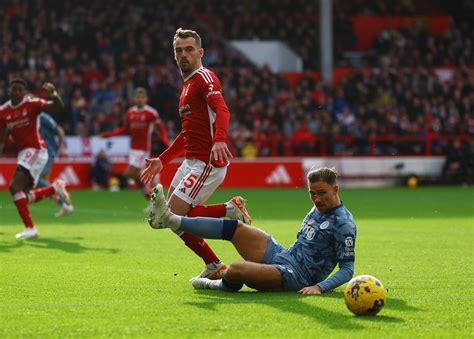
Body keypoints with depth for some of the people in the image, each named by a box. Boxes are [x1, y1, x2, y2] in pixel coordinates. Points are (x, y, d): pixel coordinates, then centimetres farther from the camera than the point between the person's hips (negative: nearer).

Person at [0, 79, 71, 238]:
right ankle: (55, 188, 30)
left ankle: (30, 228, -18)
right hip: (22, 152, 7)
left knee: (15, 186, -21)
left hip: (35, 151, -7)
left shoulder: (32, 104, -9)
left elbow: (59, 107, -18)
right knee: (24, 197, 7)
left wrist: (53, 93, -35)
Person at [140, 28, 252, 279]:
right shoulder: (187, 85, 21)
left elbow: (222, 110, -28)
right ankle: (214, 267, 10)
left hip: (207, 163, -10)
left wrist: (219, 140, -47)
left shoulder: (203, 77, -9)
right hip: (191, 162, 10)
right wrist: (161, 160, 28)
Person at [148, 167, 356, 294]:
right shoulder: (317, 210, 12)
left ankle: (225, 286, 10)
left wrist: (319, 287, -28)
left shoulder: (344, 224, -14)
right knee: (235, 228, 0)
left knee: (236, 269, -28)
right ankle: (170, 219, -1)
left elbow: (347, 269, -17)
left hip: (295, 276, -9)